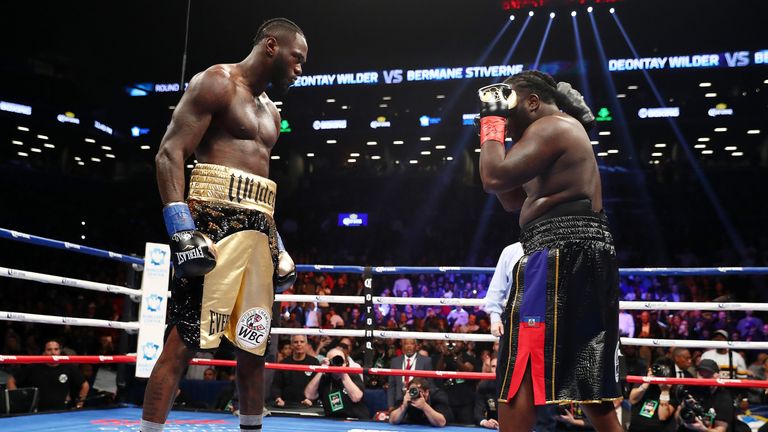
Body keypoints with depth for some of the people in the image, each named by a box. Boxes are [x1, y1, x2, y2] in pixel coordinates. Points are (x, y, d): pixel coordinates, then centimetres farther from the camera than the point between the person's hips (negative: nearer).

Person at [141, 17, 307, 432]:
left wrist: (278, 246, 22)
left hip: (258, 230, 8)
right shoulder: (217, 82, -1)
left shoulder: (269, 111, 24)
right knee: (183, 341, -11)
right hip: (215, 222, -8)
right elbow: (170, 153, -10)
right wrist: (182, 230, -20)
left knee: (253, 347, 10)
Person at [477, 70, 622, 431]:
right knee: (587, 374, 16)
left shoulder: (550, 127, -5)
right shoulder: (567, 132, 27)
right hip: (586, 255, 11)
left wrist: (493, 121, -1)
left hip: (561, 253, -11)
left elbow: (494, 178, -17)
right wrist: (497, 128, 23)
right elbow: (514, 201, 28)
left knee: (518, 372, -11)